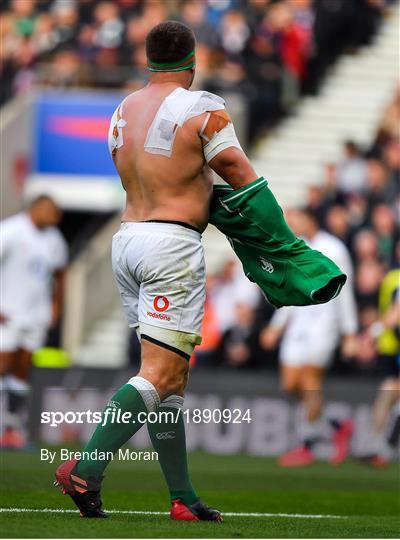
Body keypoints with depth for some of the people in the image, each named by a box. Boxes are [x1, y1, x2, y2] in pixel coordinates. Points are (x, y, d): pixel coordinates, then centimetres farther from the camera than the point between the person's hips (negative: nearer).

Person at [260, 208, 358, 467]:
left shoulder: (333, 249, -7)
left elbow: (344, 293, -7)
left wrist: (350, 334, -9)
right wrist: (276, 327, 22)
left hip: (323, 325, -8)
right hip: (299, 325, 8)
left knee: (311, 383, -10)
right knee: (291, 384, 2)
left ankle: (308, 446, -3)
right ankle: (339, 427, 16)